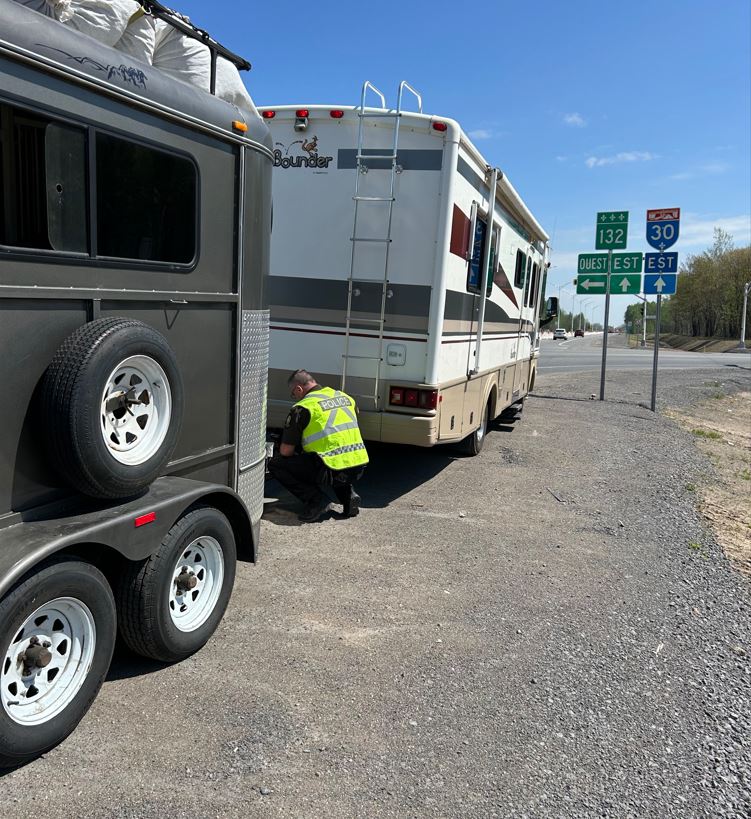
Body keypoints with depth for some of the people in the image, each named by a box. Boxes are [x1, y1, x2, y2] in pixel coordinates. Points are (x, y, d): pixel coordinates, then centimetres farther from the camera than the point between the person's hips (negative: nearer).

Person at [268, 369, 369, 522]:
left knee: (275, 464, 5)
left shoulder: (302, 408, -4)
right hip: (359, 467, 7)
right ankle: (348, 493, 17)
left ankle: (315, 499, -3)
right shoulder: (345, 397, 17)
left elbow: (286, 451, -2)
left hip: (333, 471, -7)